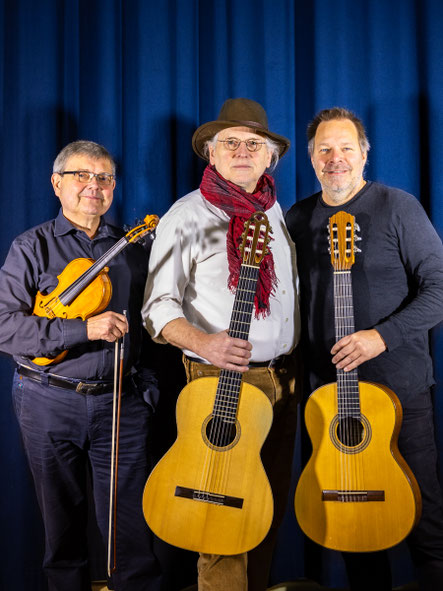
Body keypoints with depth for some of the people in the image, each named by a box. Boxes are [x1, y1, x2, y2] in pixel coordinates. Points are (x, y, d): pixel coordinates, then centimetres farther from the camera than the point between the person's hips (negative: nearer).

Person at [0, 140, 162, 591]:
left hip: (120, 401, 1)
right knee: (62, 520, 14)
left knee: (130, 522, 2)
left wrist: (145, 375, -1)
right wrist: (84, 329, -21)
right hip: (50, 402, -1)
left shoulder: (132, 248, 9)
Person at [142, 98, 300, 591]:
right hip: (219, 380, -5)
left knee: (273, 507, 14)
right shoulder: (187, 215, -6)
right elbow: (158, 306, -10)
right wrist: (203, 342, -27)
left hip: (283, 376, 6)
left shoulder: (276, 211, 12)